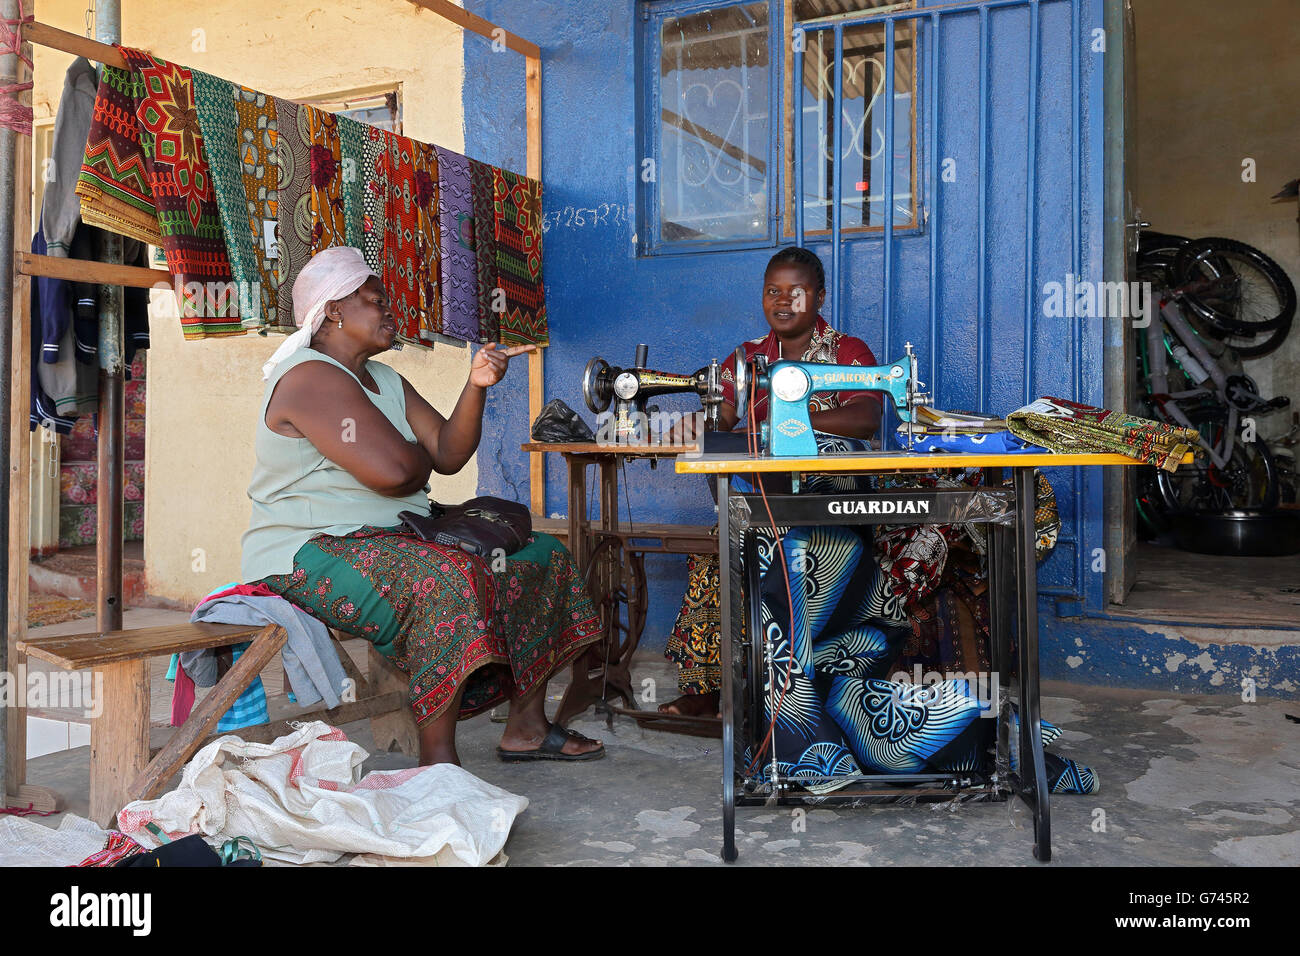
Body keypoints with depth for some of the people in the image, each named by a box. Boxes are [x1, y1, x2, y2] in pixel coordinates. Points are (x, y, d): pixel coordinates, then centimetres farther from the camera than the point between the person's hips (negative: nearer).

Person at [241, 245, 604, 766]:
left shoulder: (386, 381, 18)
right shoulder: (310, 377, -14)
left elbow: (448, 455, 7)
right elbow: (395, 471, -26)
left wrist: (476, 386, -7)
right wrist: (421, 461, -2)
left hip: (395, 541, 10)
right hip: (311, 556, -10)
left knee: (540, 555, 5)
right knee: (448, 578, -38)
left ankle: (527, 725, 9)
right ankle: (438, 760, -30)